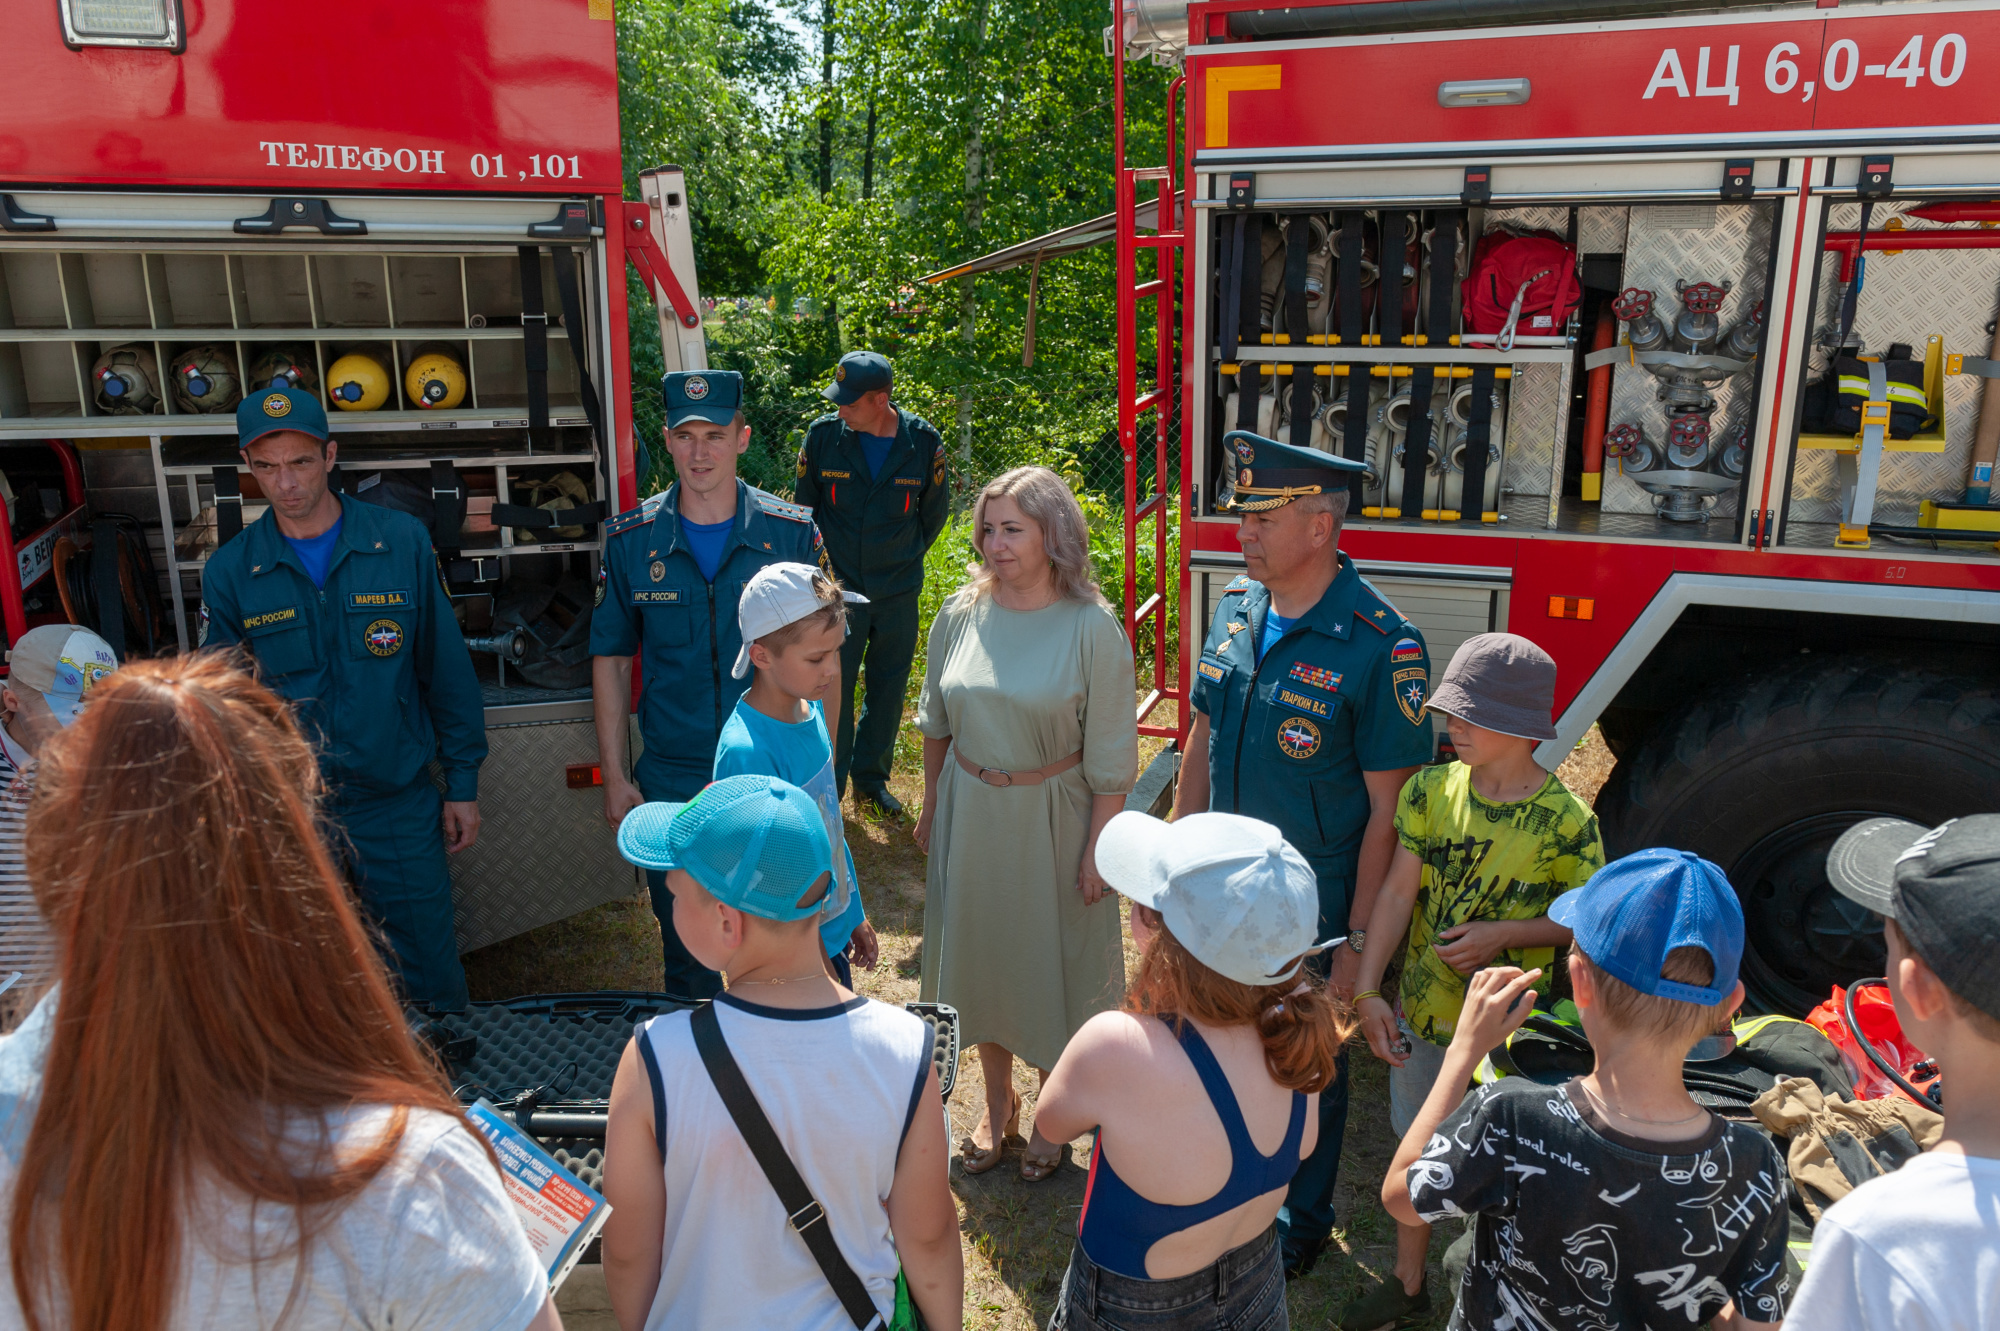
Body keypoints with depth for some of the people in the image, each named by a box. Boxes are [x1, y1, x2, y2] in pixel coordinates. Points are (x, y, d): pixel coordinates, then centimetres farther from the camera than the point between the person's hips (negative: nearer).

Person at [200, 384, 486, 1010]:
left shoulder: (402, 541, -4)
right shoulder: (229, 571, -1)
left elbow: (447, 669, 1)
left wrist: (462, 784, 2)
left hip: (398, 802, -1)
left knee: (432, 981, 9)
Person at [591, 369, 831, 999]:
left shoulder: (793, 533, -5)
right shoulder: (631, 540, -3)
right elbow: (611, 660, 5)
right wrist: (614, 776, 1)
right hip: (671, 783, 1)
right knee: (686, 953, 16)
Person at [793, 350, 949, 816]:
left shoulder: (924, 441, -7)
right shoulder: (823, 435, -9)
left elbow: (934, 509, 9)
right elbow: (804, 504, 7)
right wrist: (822, 562, 10)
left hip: (899, 593, 1)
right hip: (839, 587, -1)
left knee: (888, 689, 13)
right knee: (832, 689, 3)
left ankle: (872, 777, 32)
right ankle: (828, 785, 20)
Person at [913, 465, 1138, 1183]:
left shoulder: (1093, 629, -16)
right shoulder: (962, 614, -4)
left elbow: (1110, 759, -12)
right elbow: (936, 720, 9)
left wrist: (1097, 850, -11)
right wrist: (931, 806, 12)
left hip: (1051, 819, -4)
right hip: (969, 813, 4)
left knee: (1051, 961, 10)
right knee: (980, 954, 16)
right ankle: (998, 1106, 39)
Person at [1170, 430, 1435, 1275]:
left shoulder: (1379, 647, -21)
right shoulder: (1236, 607, -2)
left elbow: (1387, 809, -17)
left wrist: (1359, 941, -15)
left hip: (1313, 907, -5)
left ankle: (1301, 1220, 40)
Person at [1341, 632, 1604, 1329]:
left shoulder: (1565, 820, -17)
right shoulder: (1431, 789, -8)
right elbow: (1398, 890, -7)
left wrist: (1504, 934, -20)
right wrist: (1368, 990, -11)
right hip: (1423, 1009, 3)